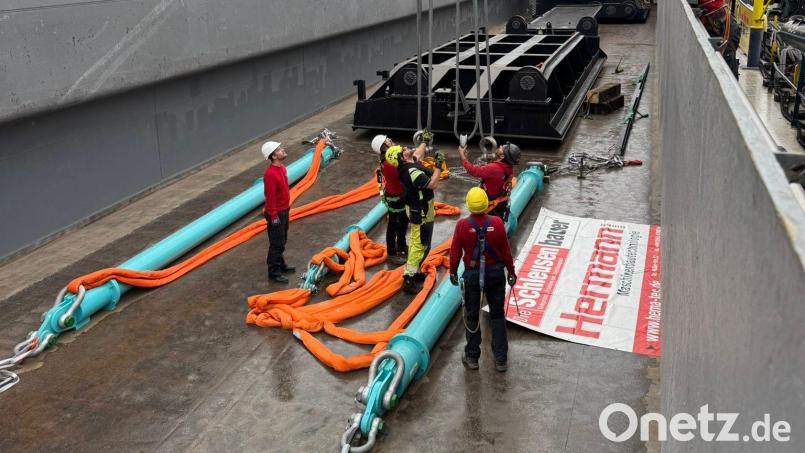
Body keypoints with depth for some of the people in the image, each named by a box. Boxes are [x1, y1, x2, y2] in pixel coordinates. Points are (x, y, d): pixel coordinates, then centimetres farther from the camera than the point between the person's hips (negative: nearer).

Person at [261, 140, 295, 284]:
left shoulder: (281, 167, 4)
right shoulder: (270, 174, -27)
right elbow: (270, 197, -24)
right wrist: (273, 216, -20)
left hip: (284, 210, 9)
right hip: (277, 213, -9)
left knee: (282, 241, 22)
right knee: (276, 244, 1)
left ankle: (281, 265, 37)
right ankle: (273, 273, 11)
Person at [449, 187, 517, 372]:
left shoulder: (462, 225, -15)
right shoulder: (497, 223, -13)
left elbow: (455, 252, -6)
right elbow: (506, 251, -4)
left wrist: (453, 272, 11)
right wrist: (511, 272, 10)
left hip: (472, 274, -1)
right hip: (495, 273, 1)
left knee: (472, 316, 14)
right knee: (497, 315, 13)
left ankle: (472, 357, 23)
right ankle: (500, 359, 19)